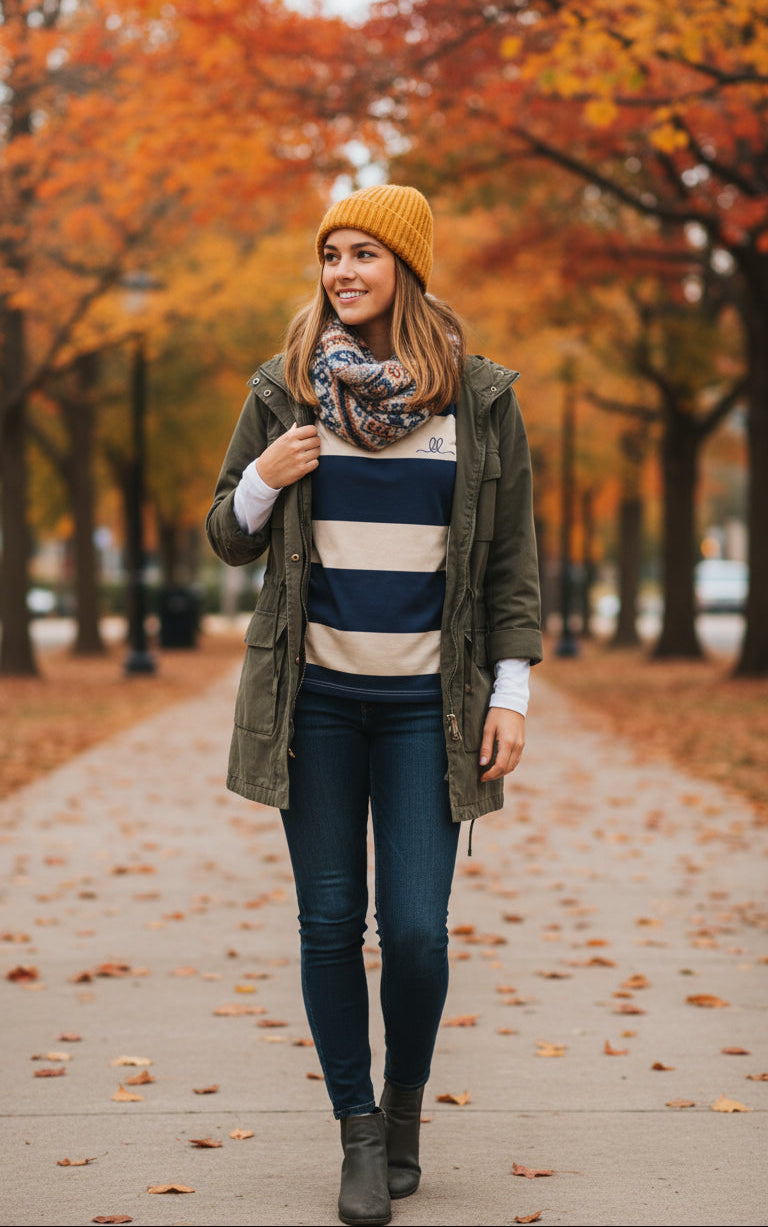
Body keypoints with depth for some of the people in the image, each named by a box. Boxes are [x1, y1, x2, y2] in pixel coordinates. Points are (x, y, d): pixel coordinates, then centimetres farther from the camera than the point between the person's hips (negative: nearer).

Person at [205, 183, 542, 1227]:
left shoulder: (481, 399, 2)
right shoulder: (285, 391, 4)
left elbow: (512, 557, 5)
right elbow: (230, 538, 11)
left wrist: (511, 692, -1)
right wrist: (264, 480, -11)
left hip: (427, 702, -1)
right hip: (316, 696, 1)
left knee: (416, 928, -4)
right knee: (331, 923, 3)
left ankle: (406, 1103, 23)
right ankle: (360, 1134, 17)